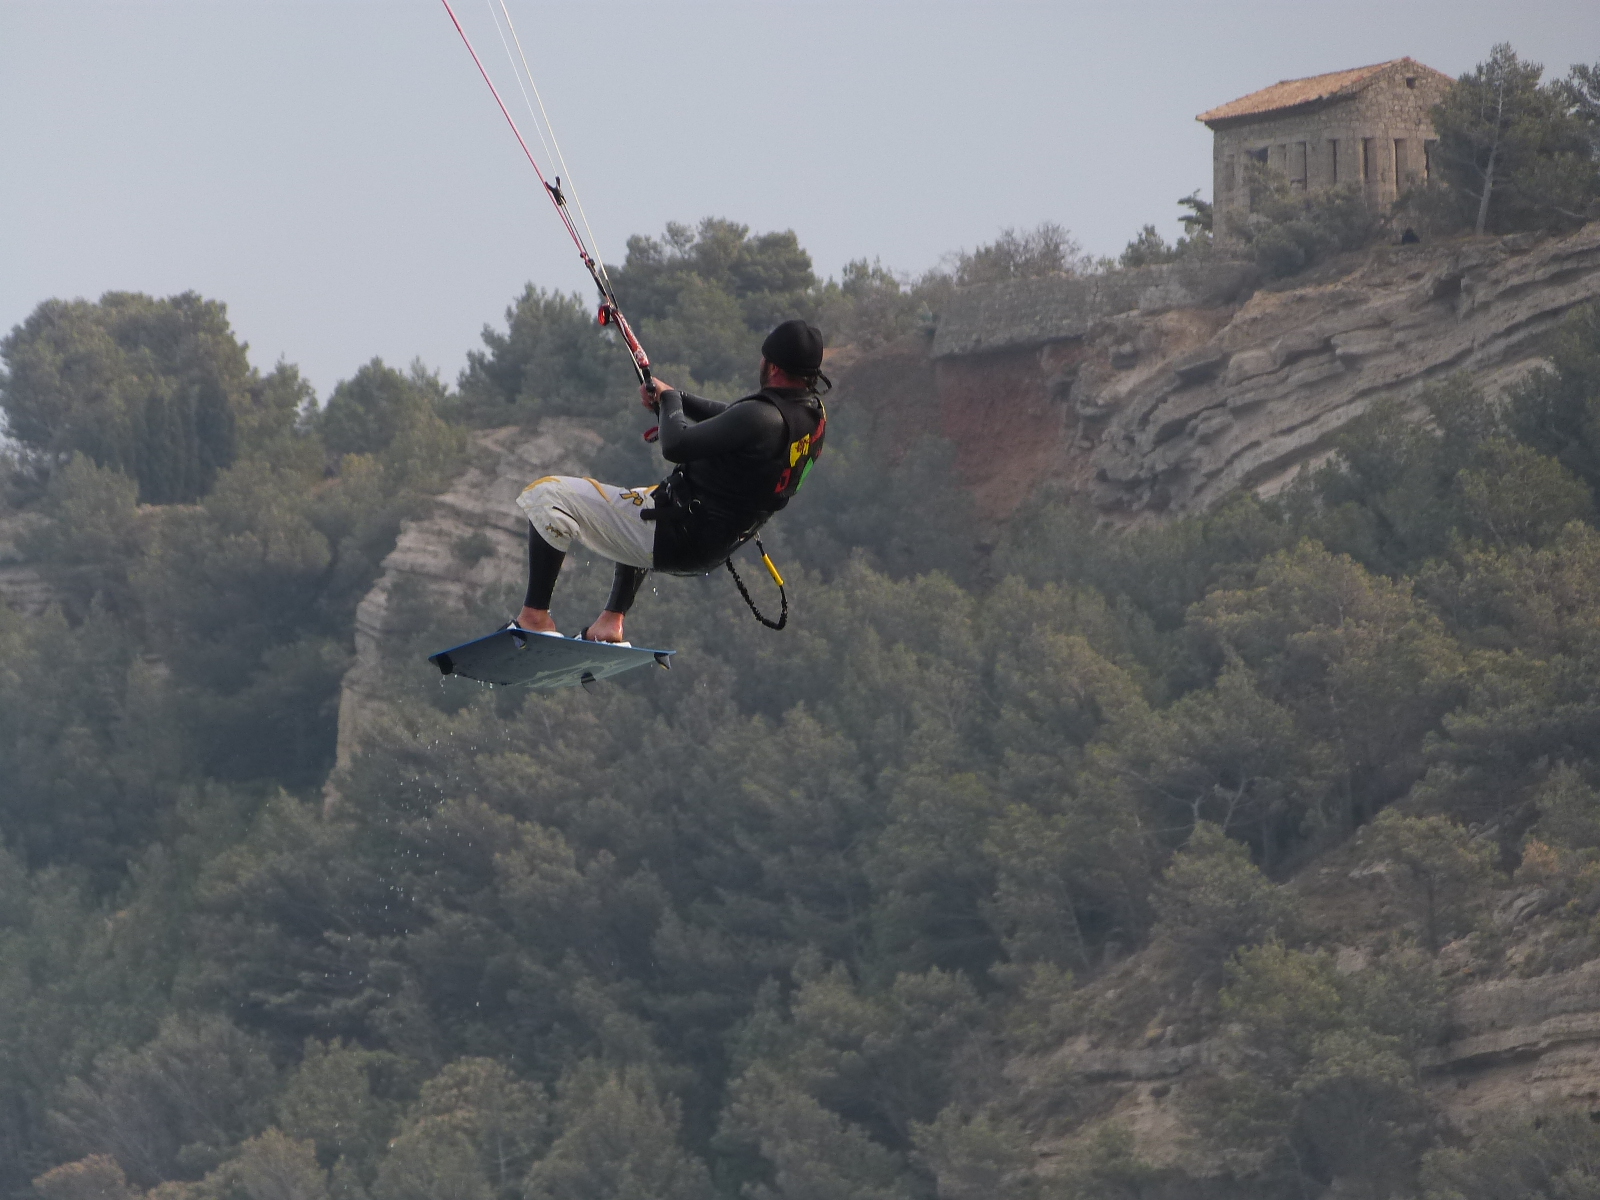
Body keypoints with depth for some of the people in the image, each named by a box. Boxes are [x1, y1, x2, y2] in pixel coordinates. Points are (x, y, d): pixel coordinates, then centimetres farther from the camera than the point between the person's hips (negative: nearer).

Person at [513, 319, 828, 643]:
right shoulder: (814, 414, 2)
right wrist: (675, 396, 13)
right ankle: (611, 623, 38)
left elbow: (676, 445, -27)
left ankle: (534, 616, -6)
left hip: (674, 537, -10)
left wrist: (670, 399, -8)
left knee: (547, 495, -6)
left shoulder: (762, 418, -28)